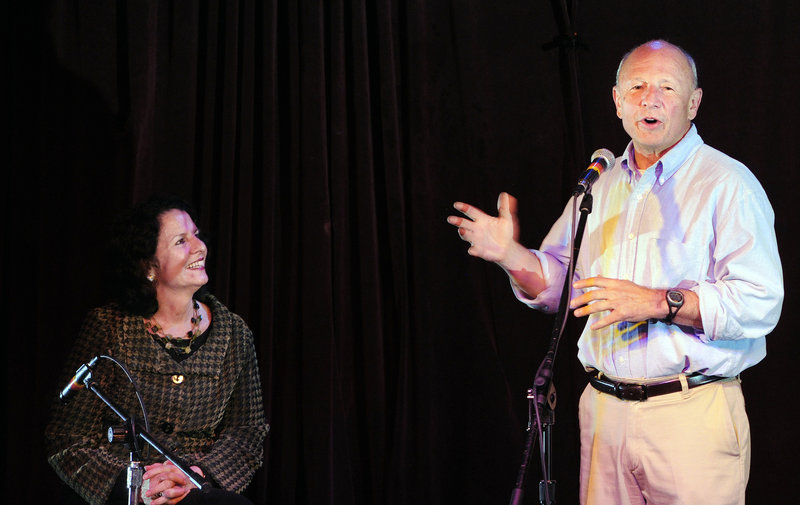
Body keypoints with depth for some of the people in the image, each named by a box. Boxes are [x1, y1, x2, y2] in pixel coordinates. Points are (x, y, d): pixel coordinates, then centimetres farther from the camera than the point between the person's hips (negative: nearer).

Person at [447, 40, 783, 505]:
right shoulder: (600, 184, 15)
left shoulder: (728, 184, -6)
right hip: (604, 410, 5)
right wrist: (511, 254, 1)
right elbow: (559, 283, 20)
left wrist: (657, 303, -23)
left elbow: (760, 305, -17)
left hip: (692, 414, -5)